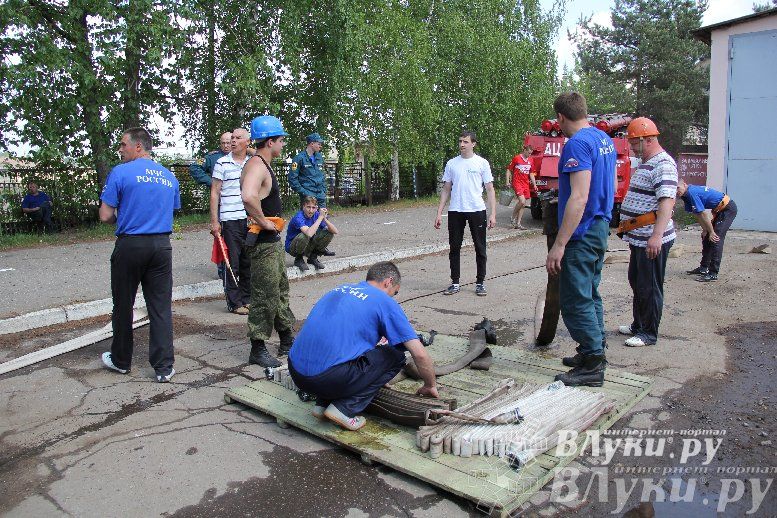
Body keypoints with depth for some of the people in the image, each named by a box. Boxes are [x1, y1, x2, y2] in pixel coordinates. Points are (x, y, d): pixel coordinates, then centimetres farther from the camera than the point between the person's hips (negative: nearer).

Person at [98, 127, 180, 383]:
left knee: (123, 305, 12)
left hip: (130, 245, -4)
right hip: (161, 245, 4)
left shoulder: (120, 172, -7)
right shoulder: (169, 176, 10)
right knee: (161, 307, 5)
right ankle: (164, 367, 5)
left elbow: (106, 216, -7)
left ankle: (121, 360, 28)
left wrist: (121, 217, 13)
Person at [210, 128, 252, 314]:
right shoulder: (222, 163, 0)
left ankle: (246, 298, 22)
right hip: (230, 220, -4)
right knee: (232, 263, -1)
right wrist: (214, 221, -7)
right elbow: (215, 193, -1)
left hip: (251, 220, 4)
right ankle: (234, 303, 8)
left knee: (248, 262, 10)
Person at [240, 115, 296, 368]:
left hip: (273, 240, 11)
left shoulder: (262, 165, 14)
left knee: (281, 290, 19)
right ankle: (258, 349, 10)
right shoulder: (257, 166, -19)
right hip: (263, 242, -11)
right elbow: (248, 196, -40)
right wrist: (263, 222, -26)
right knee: (264, 296, -2)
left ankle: (287, 341, 31)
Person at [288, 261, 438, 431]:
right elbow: (420, 355, -1)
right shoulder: (385, 302, 2)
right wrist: (431, 386, 19)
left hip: (296, 372, 7)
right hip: (327, 377, -7)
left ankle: (322, 403, 17)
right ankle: (345, 409, 1)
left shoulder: (340, 289, 22)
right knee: (395, 356, 9)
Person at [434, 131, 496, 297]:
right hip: (455, 212, 3)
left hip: (477, 210, -2)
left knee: (480, 248, 5)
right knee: (454, 248, 7)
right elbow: (446, 190, 11)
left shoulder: (482, 163, 0)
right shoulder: (451, 163, 8)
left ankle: (480, 283, 16)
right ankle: (455, 283, 18)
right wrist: (439, 213, 4)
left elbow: (490, 189, -1)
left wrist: (492, 214, -9)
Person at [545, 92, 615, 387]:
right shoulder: (605, 139, 12)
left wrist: (559, 244, -26)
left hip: (581, 234, -10)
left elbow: (579, 197, -26)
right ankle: (595, 352, 29)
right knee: (590, 295, 18)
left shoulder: (577, 144, -18)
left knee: (575, 301, -3)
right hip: (601, 228, 10)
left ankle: (592, 366, 4)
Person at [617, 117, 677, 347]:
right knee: (636, 282, 19)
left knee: (649, 287, -1)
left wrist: (657, 236, -35)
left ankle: (649, 333, 10)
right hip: (639, 238, 11)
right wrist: (627, 228, 27)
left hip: (652, 240, -10)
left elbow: (667, 201, -27)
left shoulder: (663, 164, -16)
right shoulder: (646, 163, 17)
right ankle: (638, 325, 32)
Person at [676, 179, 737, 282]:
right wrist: (705, 229, 8)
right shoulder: (685, 196, 4)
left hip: (728, 209, -10)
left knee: (715, 238, -16)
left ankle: (713, 274, -17)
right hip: (719, 210, 10)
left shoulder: (692, 192, -25)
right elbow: (697, 214, 10)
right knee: (706, 237, 13)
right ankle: (704, 268, 22)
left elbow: (703, 214, -23)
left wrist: (711, 232, -18)